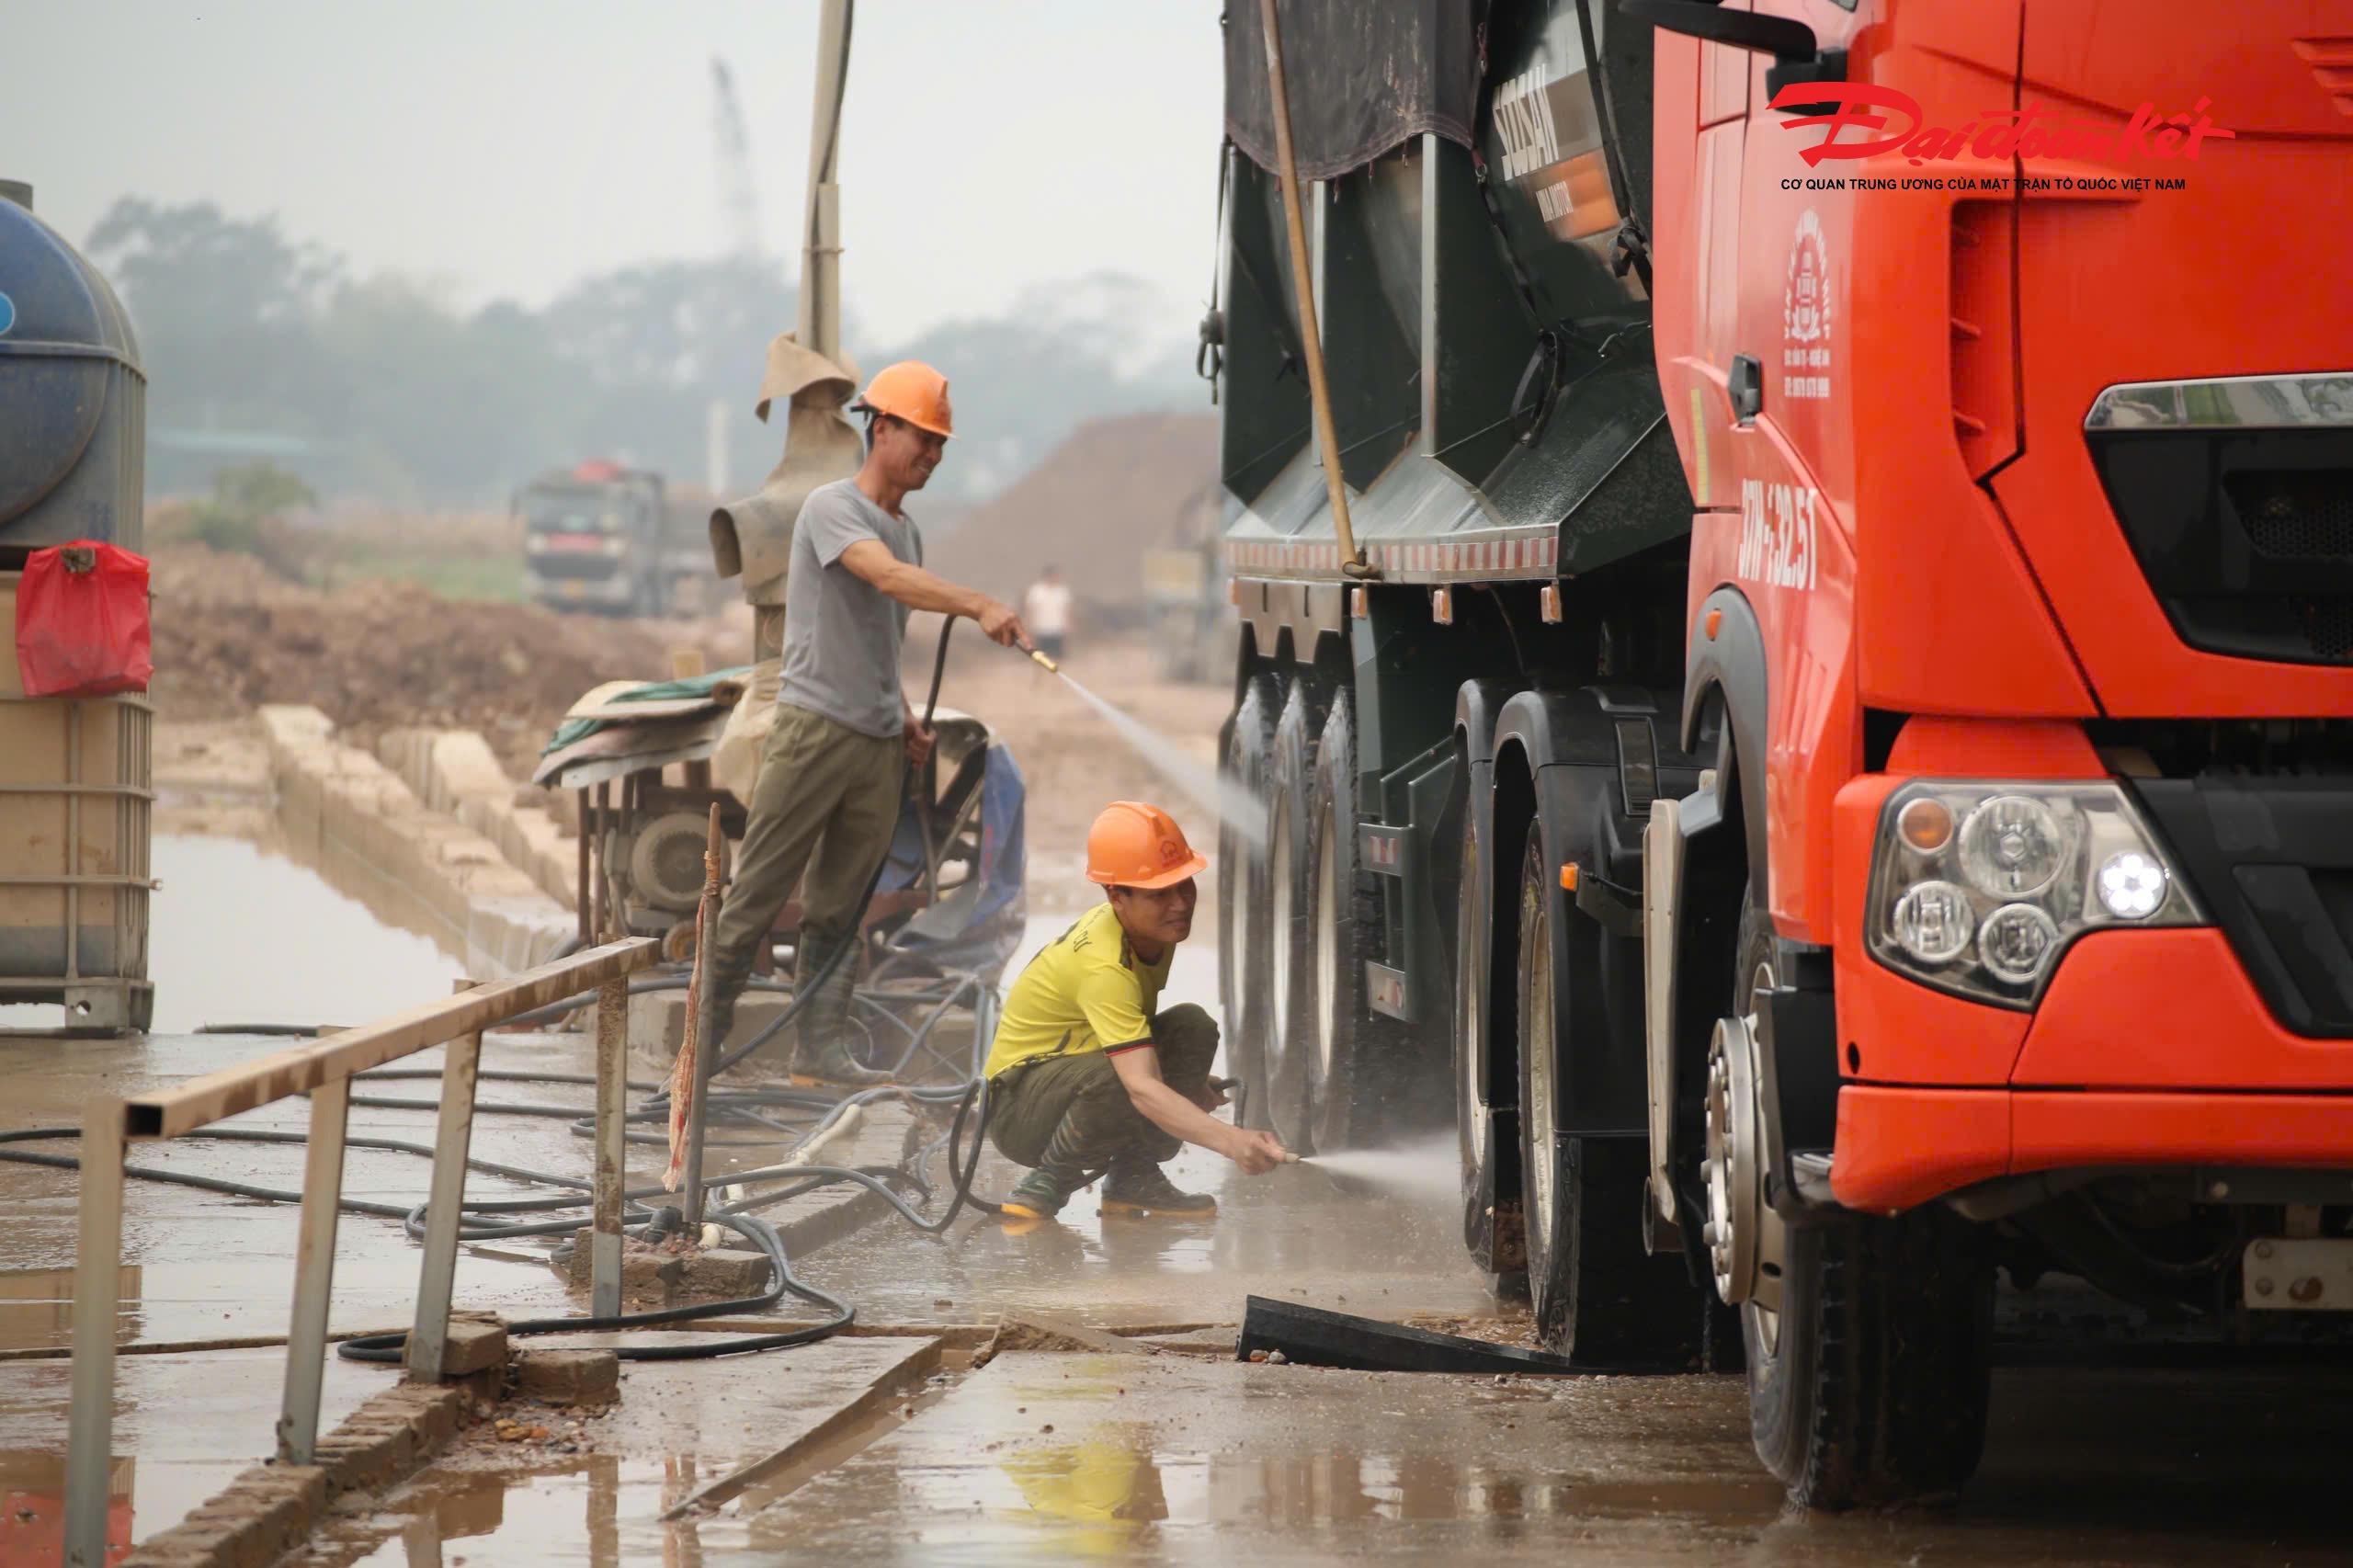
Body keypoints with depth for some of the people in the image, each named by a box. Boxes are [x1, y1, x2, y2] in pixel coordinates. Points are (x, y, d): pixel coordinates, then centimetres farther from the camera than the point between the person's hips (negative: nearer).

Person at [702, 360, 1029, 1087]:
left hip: (879, 746, 7)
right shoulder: (832, 508, -7)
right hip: (814, 727, -7)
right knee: (758, 891, -6)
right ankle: (705, 1031, -2)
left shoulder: (905, 530, 18)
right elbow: (889, 578, -26)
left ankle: (821, 1047, 6)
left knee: (840, 910, 6)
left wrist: (903, 716, 13)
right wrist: (980, 607, -38)